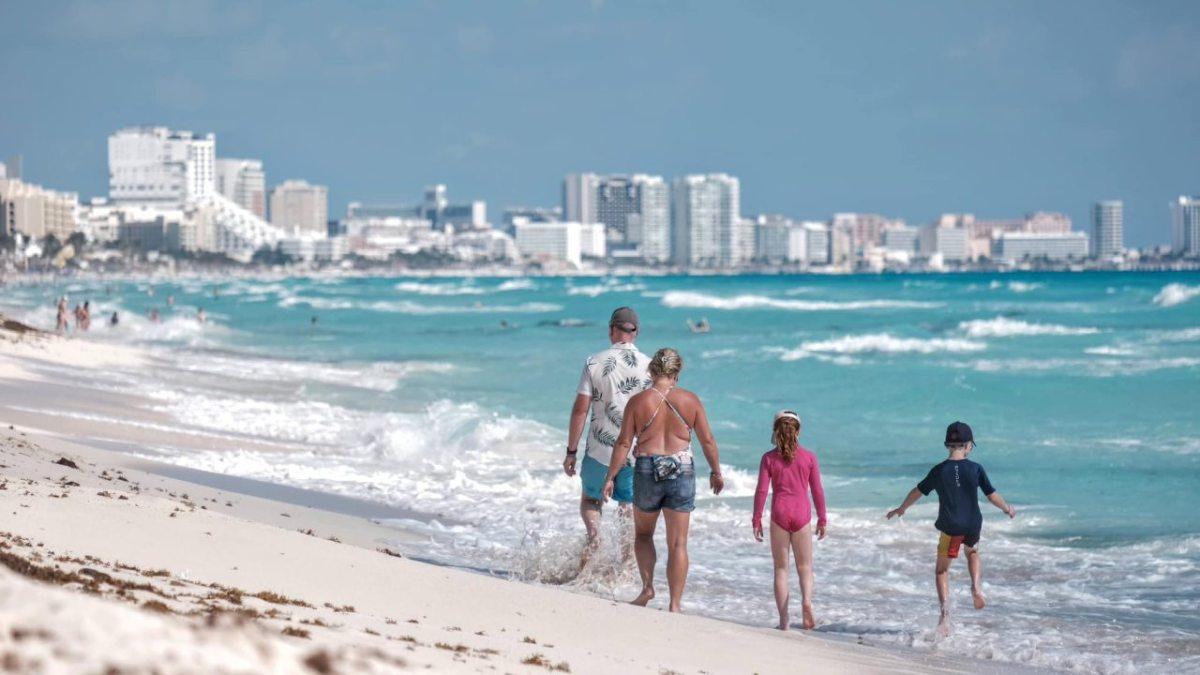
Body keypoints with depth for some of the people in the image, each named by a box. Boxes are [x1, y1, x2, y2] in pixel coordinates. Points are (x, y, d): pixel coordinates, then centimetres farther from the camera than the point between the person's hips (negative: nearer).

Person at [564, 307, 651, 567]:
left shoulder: (595, 363, -6)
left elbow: (580, 409, -7)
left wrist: (571, 451, 1)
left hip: (600, 450, -1)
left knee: (590, 501, 20)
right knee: (629, 508, 16)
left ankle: (594, 535, -9)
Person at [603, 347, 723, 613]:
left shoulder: (638, 402, -5)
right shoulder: (690, 401, -2)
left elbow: (624, 443, -5)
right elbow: (707, 440, 3)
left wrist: (610, 476, 3)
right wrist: (716, 472, 16)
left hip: (647, 471, 0)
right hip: (682, 471, 1)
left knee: (643, 534, 22)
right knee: (678, 543, 4)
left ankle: (647, 587, 10)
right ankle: (675, 604, 2)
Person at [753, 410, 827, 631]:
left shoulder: (769, 458, 0)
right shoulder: (808, 457, 2)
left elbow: (761, 490, -3)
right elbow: (817, 490, 3)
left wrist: (757, 520, 3)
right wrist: (822, 519, 12)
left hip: (779, 515, 0)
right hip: (802, 514, 0)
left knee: (781, 568, 7)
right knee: (805, 566, 10)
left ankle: (783, 621, 2)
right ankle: (806, 599, -20)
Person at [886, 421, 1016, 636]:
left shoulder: (939, 471, -5)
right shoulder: (976, 469, -7)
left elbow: (917, 491, 6)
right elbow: (992, 495, -2)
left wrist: (901, 509, 22)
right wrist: (1008, 509, 18)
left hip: (950, 528, -1)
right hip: (972, 526, 1)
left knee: (942, 570, 11)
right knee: (973, 553, 33)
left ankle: (945, 610, -7)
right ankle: (976, 587, 10)